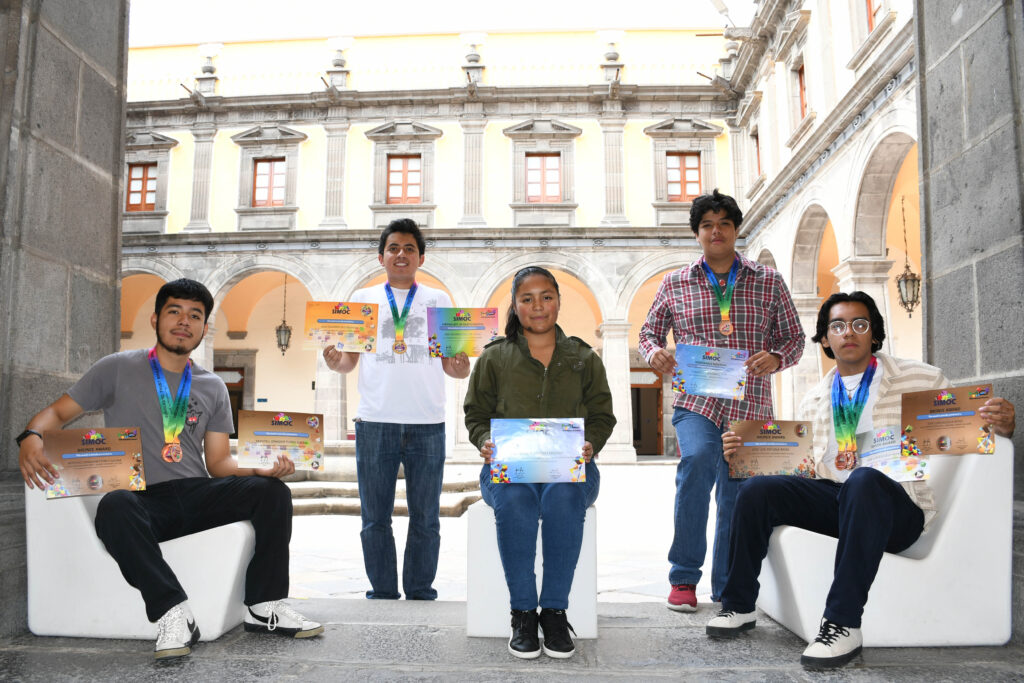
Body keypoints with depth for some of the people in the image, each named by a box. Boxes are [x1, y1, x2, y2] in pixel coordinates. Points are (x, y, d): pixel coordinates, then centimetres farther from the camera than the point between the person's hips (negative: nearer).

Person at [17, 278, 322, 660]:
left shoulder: (213, 388, 15)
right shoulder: (118, 369, 8)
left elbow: (219, 461, 13)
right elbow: (59, 412, 8)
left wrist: (263, 470, -8)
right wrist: (31, 436, -17)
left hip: (196, 495, 3)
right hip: (143, 500, -3)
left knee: (272, 491, -21)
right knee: (115, 506, -37)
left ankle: (265, 608, -16)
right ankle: (172, 614, -33)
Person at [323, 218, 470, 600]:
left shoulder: (438, 301, 13)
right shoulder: (363, 300, 13)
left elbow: (450, 363, 11)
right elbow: (350, 360, 12)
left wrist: (460, 369, -11)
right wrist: (335, 362, -10)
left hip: (427, 424, 0)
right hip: (375, 422, 0)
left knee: (425, 518, 5)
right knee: (375, 518, 5)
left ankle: (420, 593, 17)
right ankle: (382, 593, 18)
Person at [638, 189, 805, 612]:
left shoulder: (768, 282, 10)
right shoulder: (675, 283, 9)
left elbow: (794, 337, 12)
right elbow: (649, 332, 16)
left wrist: (776, 359, -11)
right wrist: (654, 353, -8)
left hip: (749, 405, 2)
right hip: (695, 401, -1)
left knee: (736, 496, 4)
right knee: (697, 458, -28)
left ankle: (726, 589, 24)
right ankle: (684, 578, -13)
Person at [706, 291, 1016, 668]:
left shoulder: (918, 379, 4)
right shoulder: (813, 400, 16)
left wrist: (1002, 425, -23)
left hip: (896, 506, -4)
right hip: (832, 497, 5)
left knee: (863, 480, -39)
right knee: (757, 489, -18)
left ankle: (844, 623, -35)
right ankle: (739, 606, -6)